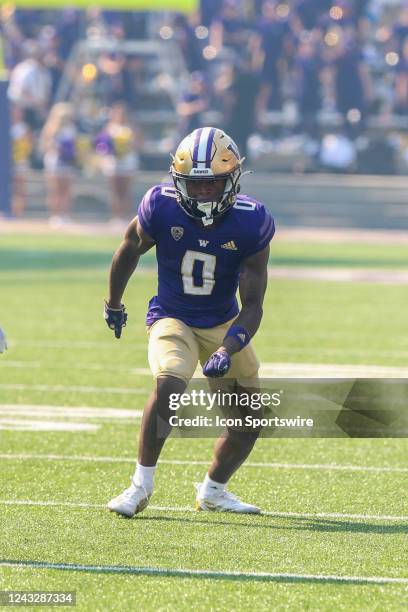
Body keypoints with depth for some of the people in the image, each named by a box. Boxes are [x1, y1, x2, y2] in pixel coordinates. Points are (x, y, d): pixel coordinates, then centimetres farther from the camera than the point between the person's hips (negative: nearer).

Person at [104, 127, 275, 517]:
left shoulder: (251, 224, -20)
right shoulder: (161, 208, -21)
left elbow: (253, 306, -17)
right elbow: (129, 252, 2)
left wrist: (227, 352, -33)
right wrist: (114, 305, 16)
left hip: (222, 323, 3)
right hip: (172, 318, -3)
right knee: (169, 384, -31)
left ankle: (213, 491, 29)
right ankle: (141, 484, -16)